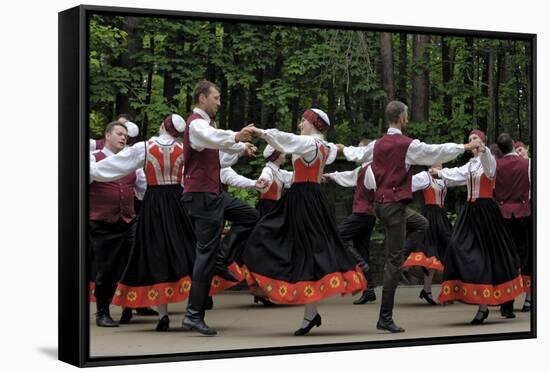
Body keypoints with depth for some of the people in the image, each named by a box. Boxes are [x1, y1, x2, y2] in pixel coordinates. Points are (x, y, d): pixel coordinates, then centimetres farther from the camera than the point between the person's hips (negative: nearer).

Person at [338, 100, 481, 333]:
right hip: (395, 205, -8)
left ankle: (396, 262, 11)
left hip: (381, 202, 8)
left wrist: (344, 149, 49)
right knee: (394, 261, -5)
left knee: (421, 225, 29)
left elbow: (358, 154, 26)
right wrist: (465, 147, 8)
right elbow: (437, 152, -6)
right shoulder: (408, 145, -13)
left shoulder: (378, 145, 8)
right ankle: (385, 318, -4)